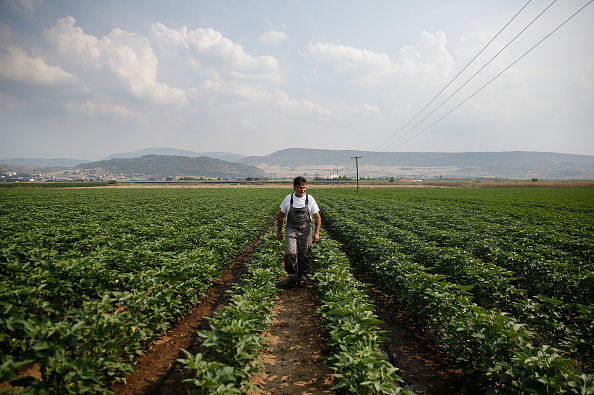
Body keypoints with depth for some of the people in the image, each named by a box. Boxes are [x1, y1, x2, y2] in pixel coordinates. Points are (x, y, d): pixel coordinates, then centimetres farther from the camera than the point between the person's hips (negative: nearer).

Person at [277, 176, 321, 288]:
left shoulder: (310, 199, -3)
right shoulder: (288, 199, -1)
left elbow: (317, 217, 2)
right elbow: (281, 216, 11)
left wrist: (317, 233, -8)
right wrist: (279, 232, 12)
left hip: (305, 231, 1)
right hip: (292, 230, 0)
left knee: (304, 255, 4)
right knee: (291, 253, -17)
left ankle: (302, 276, 24)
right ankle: (292, 275, 3)